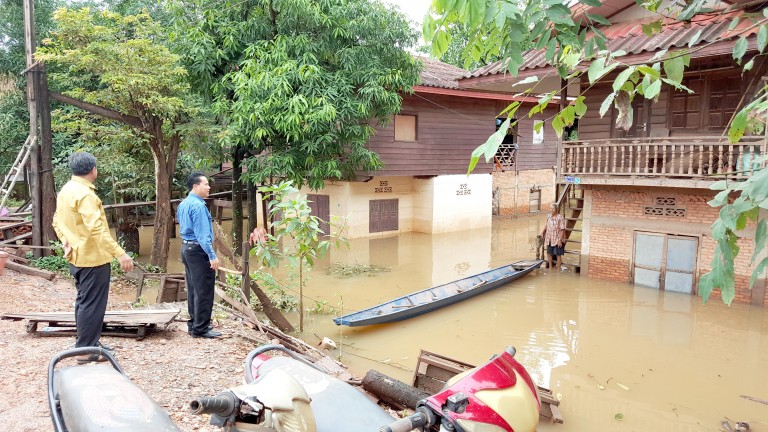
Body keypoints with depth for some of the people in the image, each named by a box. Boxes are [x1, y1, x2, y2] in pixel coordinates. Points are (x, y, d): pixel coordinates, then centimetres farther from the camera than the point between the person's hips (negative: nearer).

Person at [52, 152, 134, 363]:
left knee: (83, 301, 18)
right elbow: (97, 228, -31)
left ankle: (87, 343, 29)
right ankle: (86, 350, 6)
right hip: (93, 258, -10)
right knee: (92, 304, -1)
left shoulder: (66, 190, 10)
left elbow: (57, 221, 18)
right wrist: (120, 253, -33)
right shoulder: (85, 193, -22)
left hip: (77, 256, 10)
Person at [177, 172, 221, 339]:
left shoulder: (183, 204, 13)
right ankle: (200, 328, 0)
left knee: (193, 289, 15)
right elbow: (202, 234, -22)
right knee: (204, 290, -4)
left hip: (186, 248, 10)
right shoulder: (198, 205, -17)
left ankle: (193, 323, 23)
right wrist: (212, 256, -22)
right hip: (198, 250, -10)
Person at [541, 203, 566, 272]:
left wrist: (560, 240, -20)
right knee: (549, 253, 15)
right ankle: (550, 267, 30)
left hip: (557, 240, -6)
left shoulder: (560, 218, -17)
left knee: (558, 255, 4)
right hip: (549, 239, 6)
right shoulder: (549, 216, 2)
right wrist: (543, 232, 10)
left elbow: (562, 230, -18)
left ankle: (558, 268, 15)